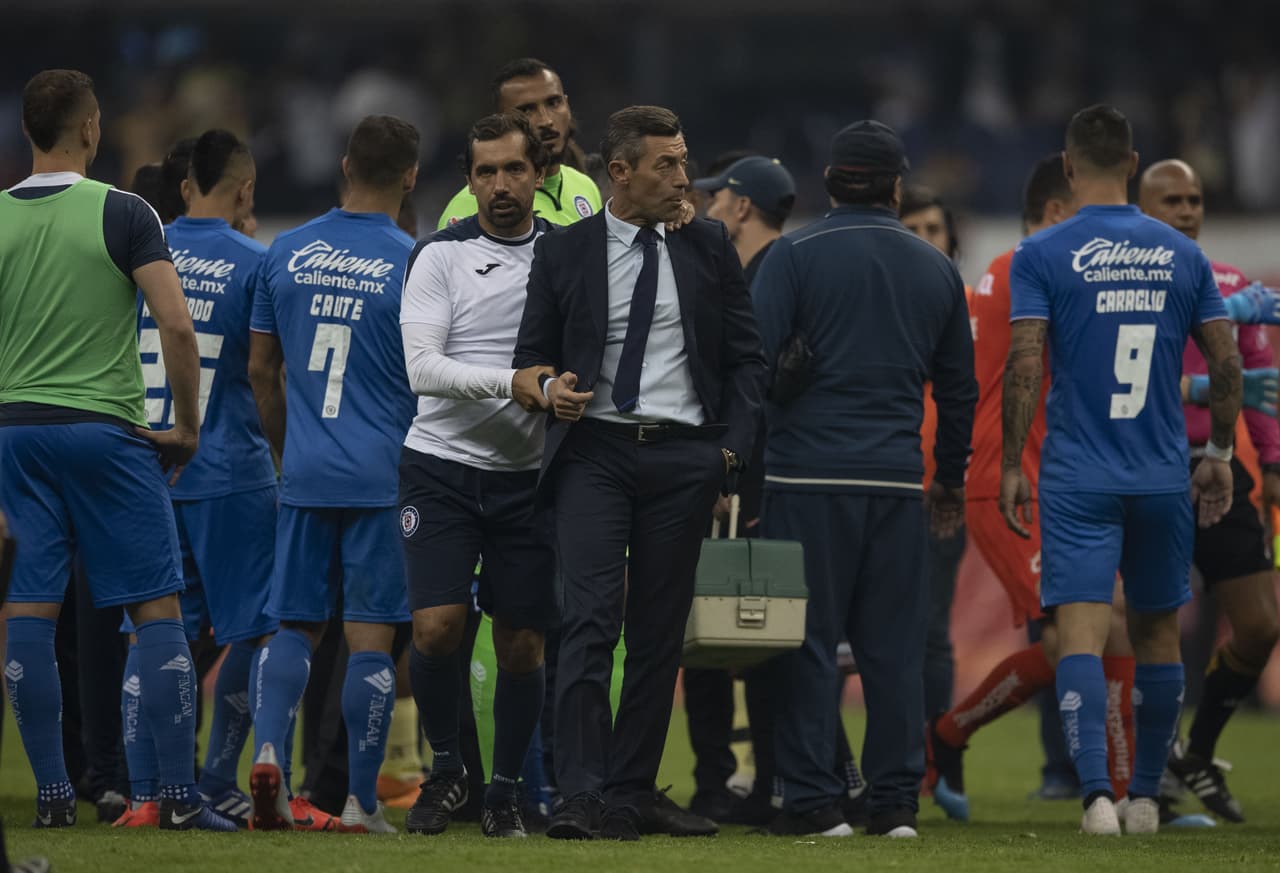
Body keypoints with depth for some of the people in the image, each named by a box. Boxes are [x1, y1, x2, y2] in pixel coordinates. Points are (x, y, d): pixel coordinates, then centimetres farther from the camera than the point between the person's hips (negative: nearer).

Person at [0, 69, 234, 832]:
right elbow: (177, 326, -13)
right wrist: (187, 428, -1)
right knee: (158, 610, 1)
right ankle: (180, 796, -4)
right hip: (106, 428, -3)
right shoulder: (122, 213, -7)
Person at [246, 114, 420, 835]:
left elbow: (261, 368, 11)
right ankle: (362, 801, 2)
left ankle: (268, 749, -12)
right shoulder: (415, 264, -8)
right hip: (384, 476, -3)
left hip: (304, 472, 3)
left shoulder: (287, 254, 5)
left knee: (295, 625, 11)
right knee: (372, 633, 1)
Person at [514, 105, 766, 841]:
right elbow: (532, 353, 13)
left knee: (659, 634, 3)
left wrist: (735, 446, -1)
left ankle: (629, 799, 9)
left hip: (684, 456, 2)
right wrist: (551, 388, -10)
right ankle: (583, 798, -19)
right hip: (594, 451, -2)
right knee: (590, 620, -14)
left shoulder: (708, 248, 9)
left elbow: (746, 356, 11)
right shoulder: (564, 253, 6)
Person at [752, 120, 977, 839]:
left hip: (809, 475, -3)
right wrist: (952, 478, 28)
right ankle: (896, 800, 6)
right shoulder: (936, 268, 11)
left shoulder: (796, 255, -2)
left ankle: (814, 800, -2)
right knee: (895, 645, 7)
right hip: (899, 478, 3)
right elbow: (959, 387, 18)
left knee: (807, 643, 0)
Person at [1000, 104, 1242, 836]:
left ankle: (1097, 792, -23)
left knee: (1082, 633, -8)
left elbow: (1024, 369, -10)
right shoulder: (1182, 255, 5)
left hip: (1078, 477, -3)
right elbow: (1227, 364, 5)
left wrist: (1012, 466, -3)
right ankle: (1147, 797, 21)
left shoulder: (1042, 256, -5)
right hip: (1165, 478, 3)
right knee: (1158, 633, 15)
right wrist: (1220, 455, 16)